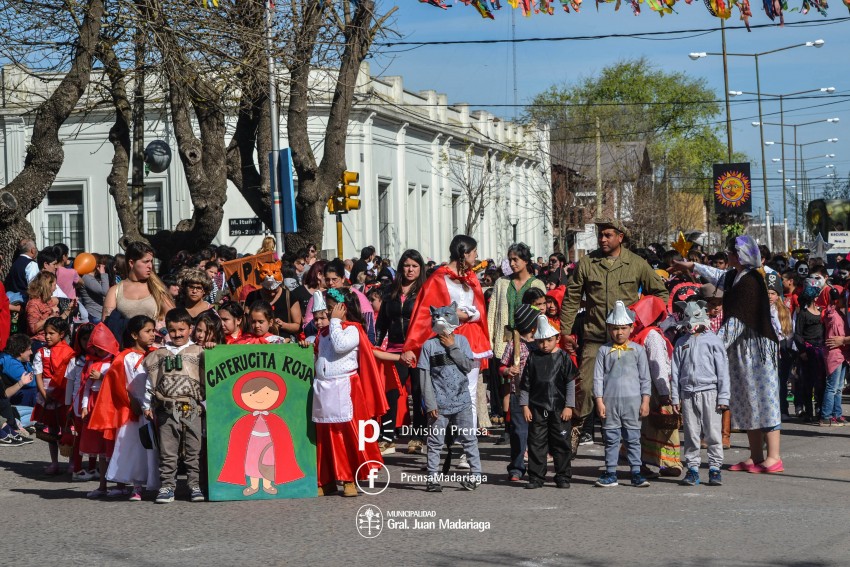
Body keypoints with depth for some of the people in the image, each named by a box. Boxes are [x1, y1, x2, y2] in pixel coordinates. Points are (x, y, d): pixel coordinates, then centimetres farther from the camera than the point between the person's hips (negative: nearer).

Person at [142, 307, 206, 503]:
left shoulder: (199, 352, 7)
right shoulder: (160, 354, 13)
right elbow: (150, 380, 15)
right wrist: (147, 405, 11)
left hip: (193, 409, -1)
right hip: (167, 411, 1)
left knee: (194, 451, 2)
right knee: (167, 452, 2)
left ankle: (195, 485, 8)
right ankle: (166, 486, 6)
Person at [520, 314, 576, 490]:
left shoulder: (563, 357, -1)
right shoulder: (533, 358, 4)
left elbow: (570, 383, 0)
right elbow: (525, 384, 7)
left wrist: (569, 406, -4)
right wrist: (525, 406, 2)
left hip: (559, 408, -1)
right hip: (537, 408, 2)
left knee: (561, 443, 3)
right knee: (536, 443, 3)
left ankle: (563, 477, 12)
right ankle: (536, 477, 9)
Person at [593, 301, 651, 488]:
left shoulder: (637, 350, 5)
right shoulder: (604, 351, 5)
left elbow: (645, 378, 6)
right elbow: (598, 377, 4)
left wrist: (645, 401, 1)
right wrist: (599, 401, -2)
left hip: (632, 400, 0)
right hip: (610, 400, 0)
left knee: (633, 438, 3)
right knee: (611, 439, 4)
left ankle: (636, 473, 7)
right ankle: (610, 474, 9)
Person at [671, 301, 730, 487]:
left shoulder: (713, 340, 3)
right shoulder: (681, 343, 11)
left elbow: (722, 370, 2)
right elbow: (676, 371, 12)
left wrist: (723, 397, -2)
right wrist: (675, 397, 7)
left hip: (709, 391, -2)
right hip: (687, 393, 2)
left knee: (712, 433, -2)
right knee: (691, 433, 5)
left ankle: (715, 468, 4)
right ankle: (692, 469, 11)